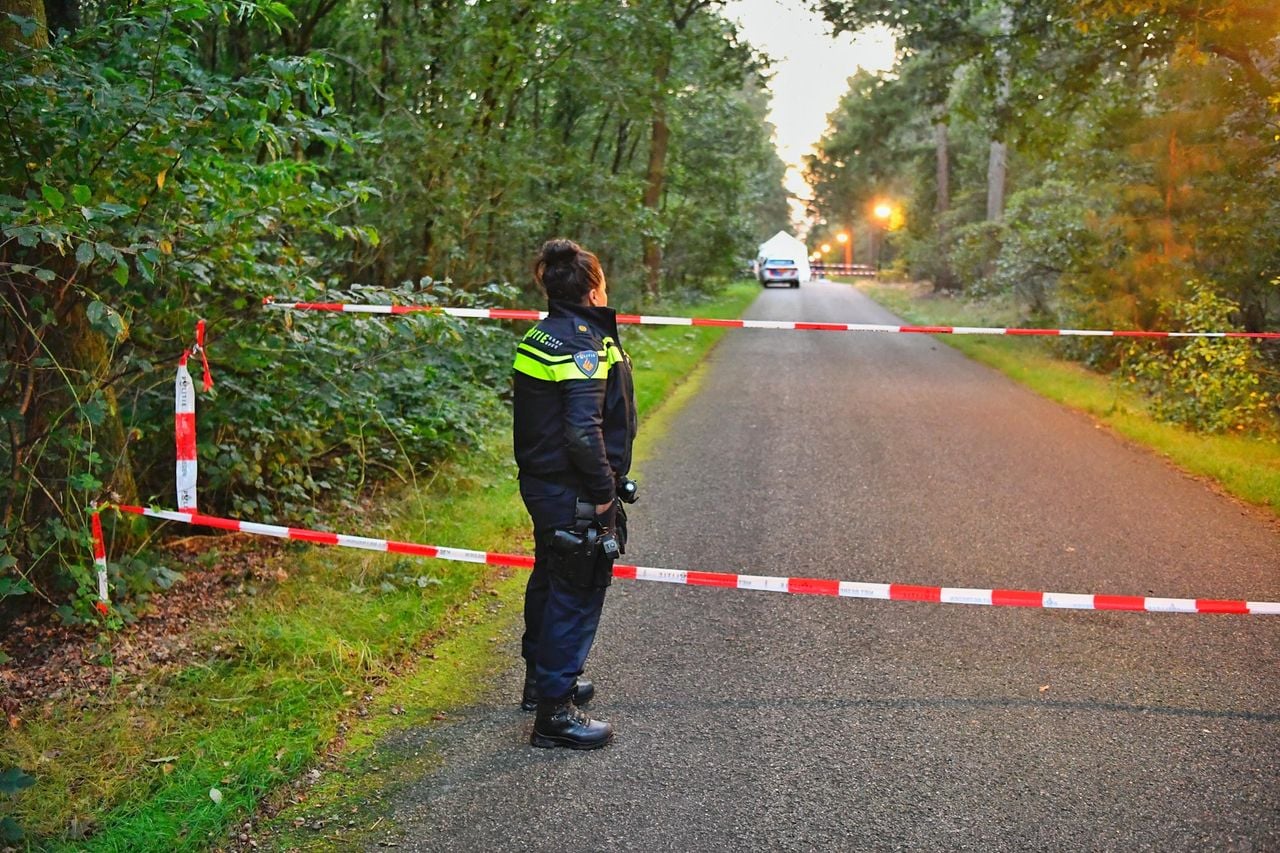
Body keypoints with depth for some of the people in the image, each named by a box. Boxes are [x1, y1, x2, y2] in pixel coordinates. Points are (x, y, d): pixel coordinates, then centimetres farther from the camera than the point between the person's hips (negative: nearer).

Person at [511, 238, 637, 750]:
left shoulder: (541, 338, 11)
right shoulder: (583, 344, -20)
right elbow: (583, 430, -28)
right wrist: (603, 491, -18)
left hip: (542, 484, 10)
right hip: (574, 496, -10)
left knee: (551, 582, 23)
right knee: (576, 594, -1)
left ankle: (541, 679, 41)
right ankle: (554, 712, 7)